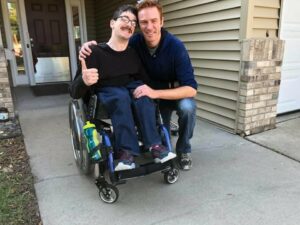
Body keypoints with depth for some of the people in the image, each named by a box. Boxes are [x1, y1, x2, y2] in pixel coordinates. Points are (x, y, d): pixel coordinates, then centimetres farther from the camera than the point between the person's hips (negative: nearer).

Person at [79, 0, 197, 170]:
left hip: (178, 93, -2)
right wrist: (91, 47, -25)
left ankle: (184, 150, -7)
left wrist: (156, 93, -47)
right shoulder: (135, 42, -18)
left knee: (187, 107, -34)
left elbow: (191, 88, -34)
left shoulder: (176, 46, -28)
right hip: (154, 96, 3)